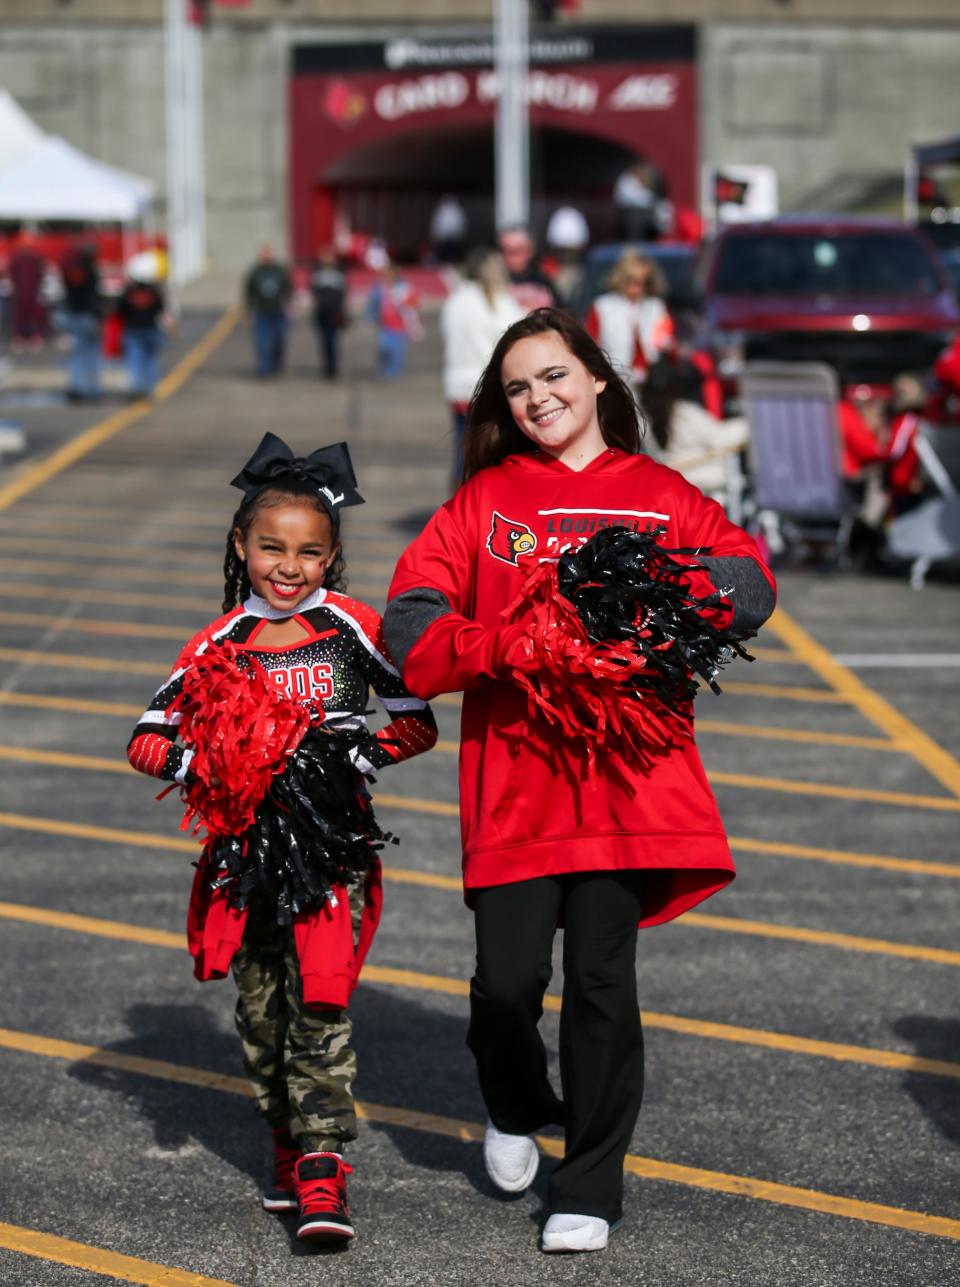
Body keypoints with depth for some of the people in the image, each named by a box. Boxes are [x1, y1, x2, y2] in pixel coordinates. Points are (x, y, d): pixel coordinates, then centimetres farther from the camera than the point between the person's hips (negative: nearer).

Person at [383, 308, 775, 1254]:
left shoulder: (661, 496, 9)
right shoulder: (482, 502, 11)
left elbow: (748, 587, -6)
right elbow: (413, 627, 2)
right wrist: (504, 644, -16)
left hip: (626, 777, 0)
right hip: (512, 778, 1)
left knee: (601, 979, -2)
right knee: (507, 979, -6)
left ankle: (590, 1190, 12)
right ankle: (515, 1111, 28)